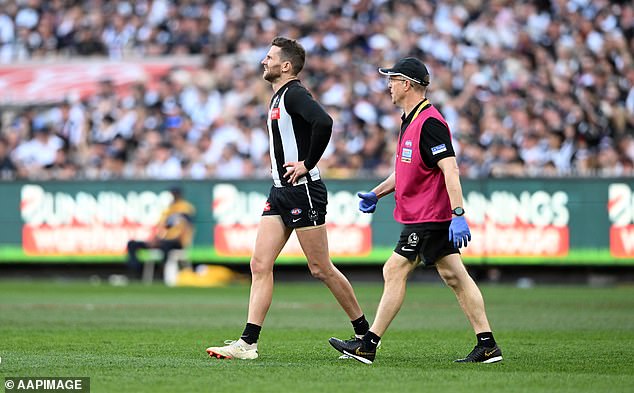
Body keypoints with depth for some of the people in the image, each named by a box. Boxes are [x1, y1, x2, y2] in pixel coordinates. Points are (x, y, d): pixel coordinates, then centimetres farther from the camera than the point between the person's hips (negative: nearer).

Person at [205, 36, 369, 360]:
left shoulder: (294, 94, -13)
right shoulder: (279, 97, 17)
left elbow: (324, 123, -30)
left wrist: (307, 164, -22)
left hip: (303, 189, -10)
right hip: (280, 191, 10)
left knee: (320, 268, -2)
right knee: (260, 265, 0)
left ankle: (365, 334, 11)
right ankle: (248, 342, -3)